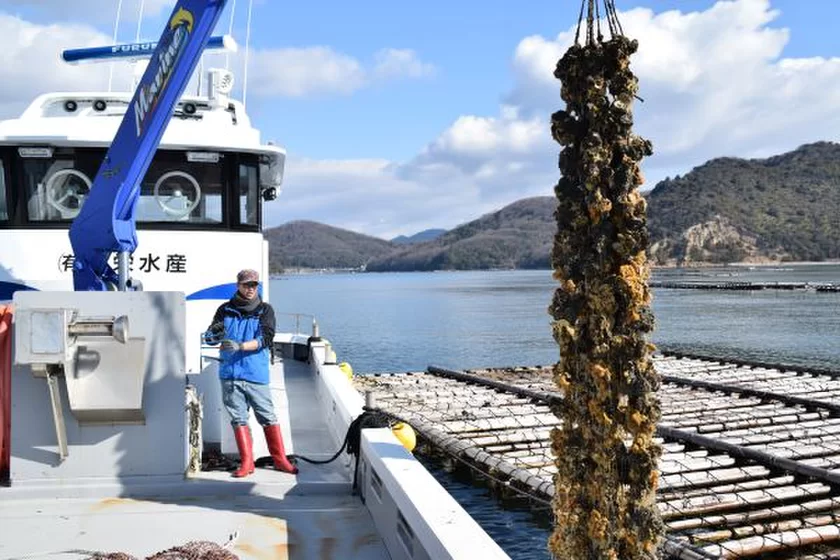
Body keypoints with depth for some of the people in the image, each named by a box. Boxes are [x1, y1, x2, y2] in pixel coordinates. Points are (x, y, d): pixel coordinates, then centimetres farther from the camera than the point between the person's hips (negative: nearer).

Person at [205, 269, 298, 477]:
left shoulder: (265, 310, 2)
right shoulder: (225, 310, 8)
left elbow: (265, 338, -11)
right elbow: (209, 337, 3)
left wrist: (240, 346, -25)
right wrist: (214, 334, -22)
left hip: (256, 374, -2)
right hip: (229, 375, 2)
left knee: (268, 417, 2)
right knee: (238, 419, 6)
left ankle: (280, 459, 14)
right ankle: (246, 462, 16)